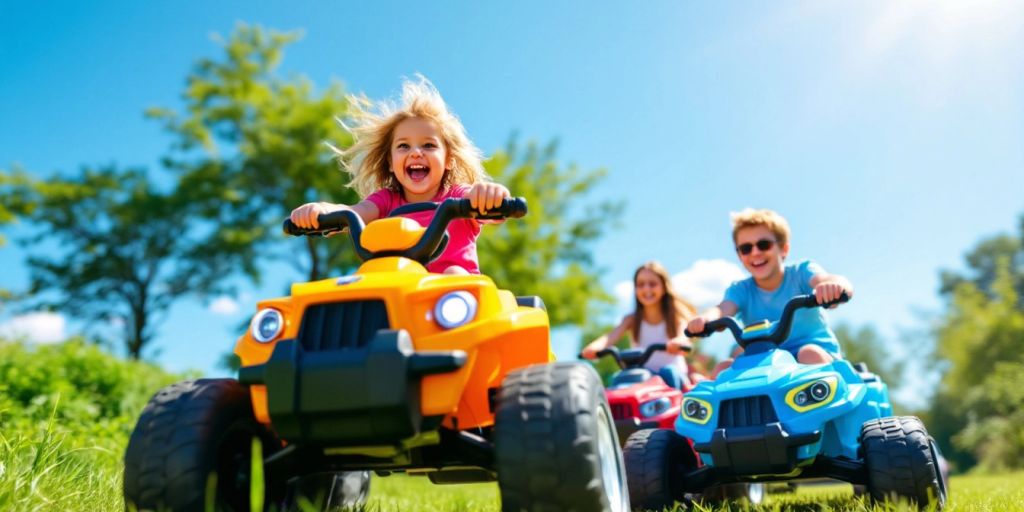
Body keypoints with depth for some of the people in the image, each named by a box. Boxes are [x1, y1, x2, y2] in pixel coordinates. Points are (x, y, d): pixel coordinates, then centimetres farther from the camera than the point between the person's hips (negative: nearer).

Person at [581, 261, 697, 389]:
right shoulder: (632, 320, 7)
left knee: (668, 371, -33)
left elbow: (683, 337, -16)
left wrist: (677, 343, -43)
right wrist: (594, 347, -36)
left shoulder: (675, 316, 5)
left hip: (674, 376, -1)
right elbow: (611, 336, -12)